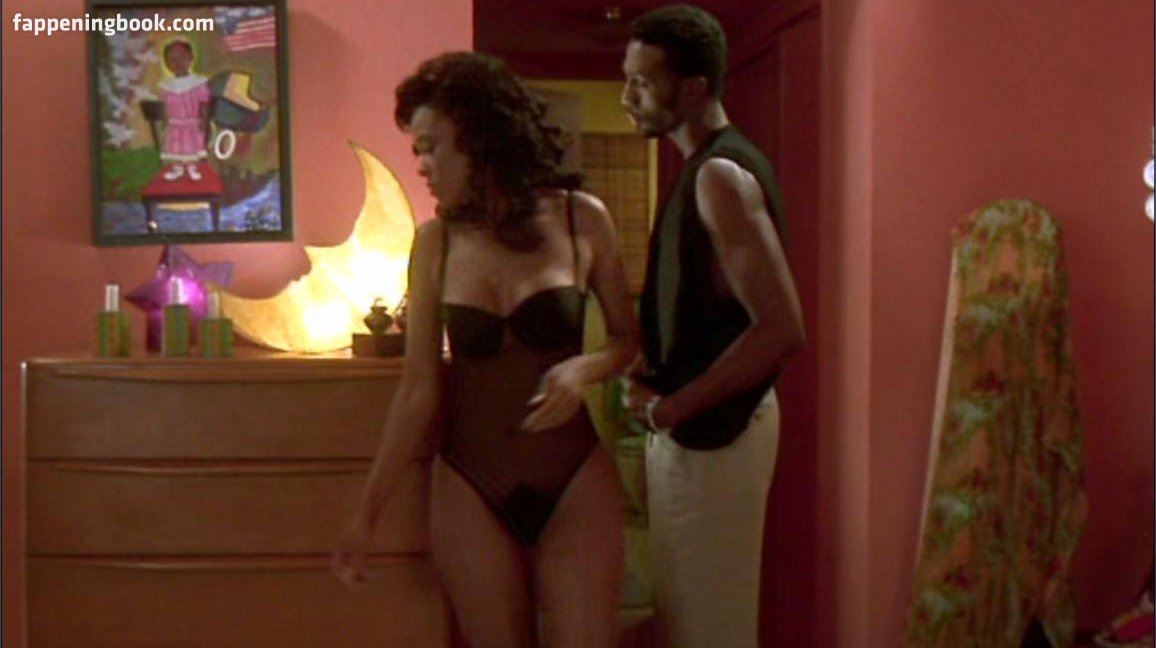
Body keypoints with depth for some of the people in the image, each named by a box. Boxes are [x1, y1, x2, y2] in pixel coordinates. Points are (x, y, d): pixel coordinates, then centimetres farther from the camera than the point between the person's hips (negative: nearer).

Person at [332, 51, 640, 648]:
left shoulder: (580, 219, -4)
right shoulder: (435, 241, -2)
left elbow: (629, 337, 6)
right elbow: (418, 390, 0)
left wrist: (586, 368, -16)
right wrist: (366, 515, 0)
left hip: (575, 484, -1)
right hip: (471, 490, 1)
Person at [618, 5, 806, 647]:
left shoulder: (721, 176, -19)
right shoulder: (706, 167, 11)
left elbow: (781, 329, -27)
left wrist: (669, 408, -19)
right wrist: (655, 380, 5)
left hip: (711, 430, -10)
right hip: (694, 425, 10)